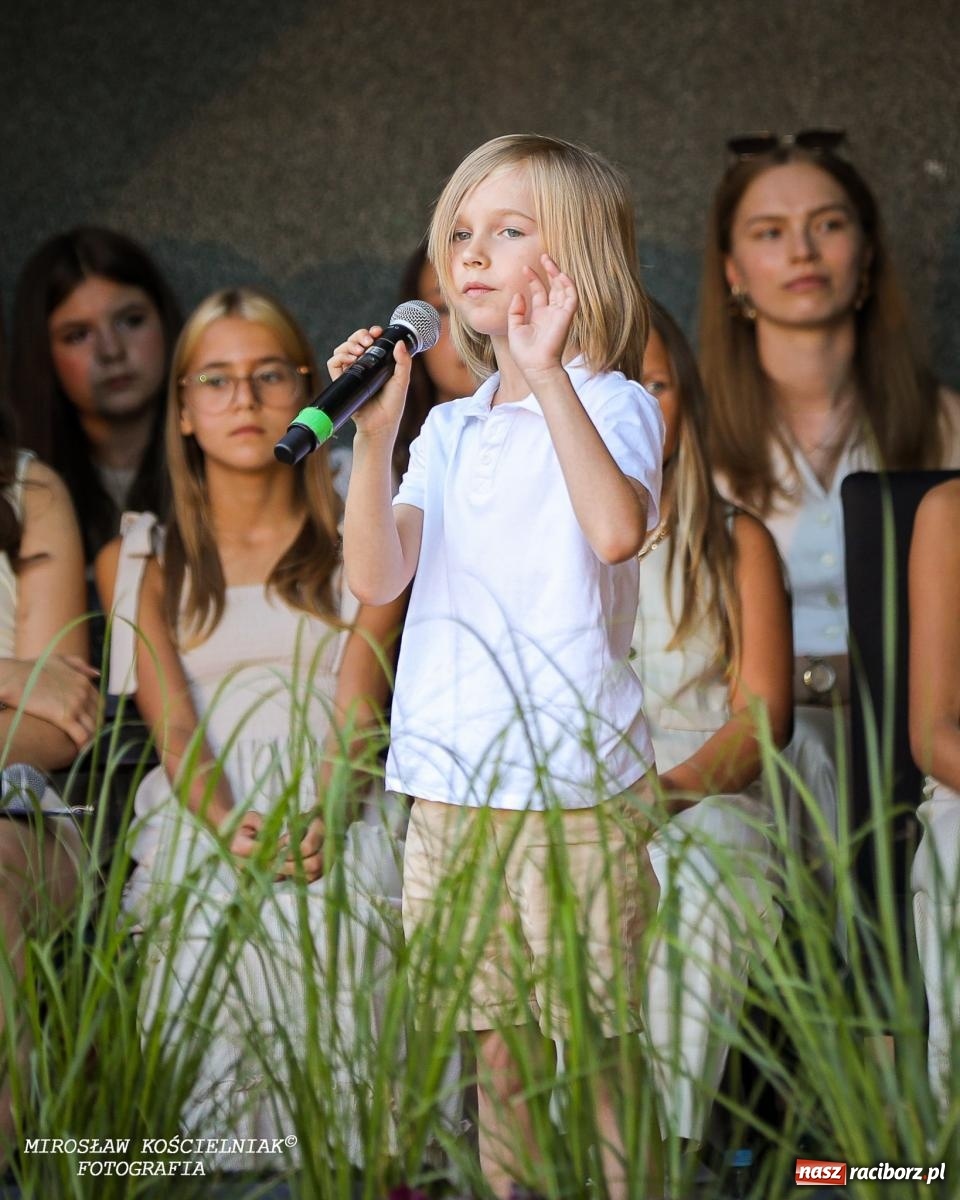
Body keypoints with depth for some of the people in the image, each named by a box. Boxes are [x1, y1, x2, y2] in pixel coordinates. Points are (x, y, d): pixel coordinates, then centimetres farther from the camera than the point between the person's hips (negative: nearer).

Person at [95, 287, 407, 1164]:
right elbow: (171, 724, 1)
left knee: (321, 909, -31)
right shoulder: (139, 561, 14)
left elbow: (356, 704, 1)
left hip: (337, 818, 0)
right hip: (199, 821, 1)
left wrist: (319, 817, -20)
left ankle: (348, 1153, -21)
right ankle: (223, 1155, -19)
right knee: (212, 921, -30)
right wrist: (230, 826, -21)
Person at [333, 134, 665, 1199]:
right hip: (450, 784, 5)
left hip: (573, 785, -5)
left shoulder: (611, 404, -3)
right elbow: (376, 579, 1)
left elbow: (618, 530, -25)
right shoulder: (448, 429, 13)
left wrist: (547, 373, -24)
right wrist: (374, 438, -10)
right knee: (493, 1051, 13)